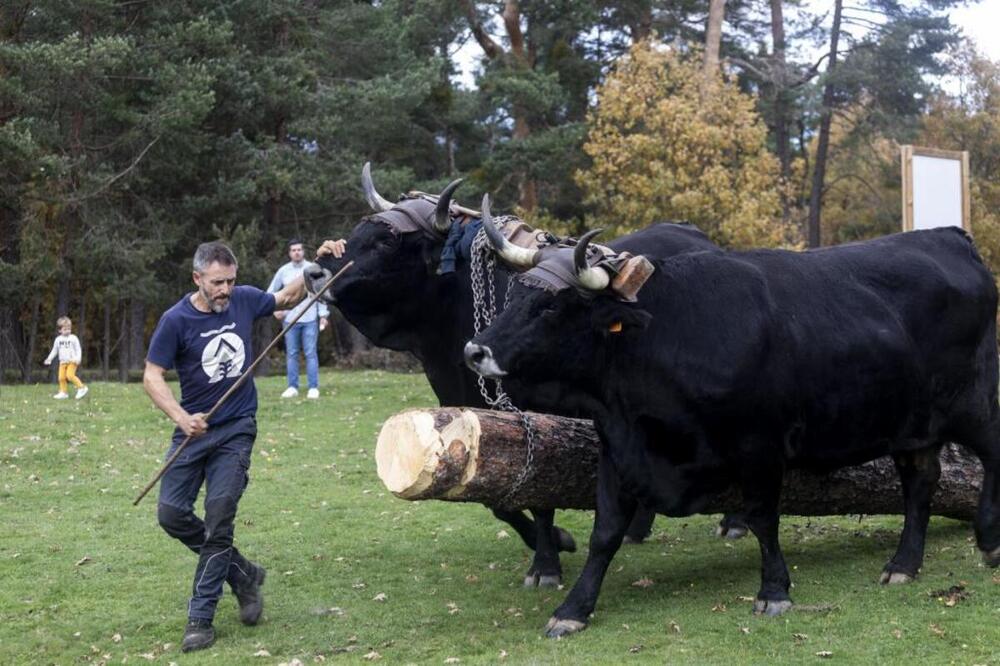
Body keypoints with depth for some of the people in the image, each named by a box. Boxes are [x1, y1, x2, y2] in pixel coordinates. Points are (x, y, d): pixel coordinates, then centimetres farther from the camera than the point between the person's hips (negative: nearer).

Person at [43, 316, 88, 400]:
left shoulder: (73, 338, -4)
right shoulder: (58, 339, 8)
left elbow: (78, 349, -4)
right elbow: (54, 350, 20)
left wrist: (78, 358, -17)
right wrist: (49, 358, 13)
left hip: (72, 361, -5)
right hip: (63, 361, 5)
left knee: (70, 375, -22)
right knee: (61, 377, 0)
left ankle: (81, 387, -12)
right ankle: (63, 392, 11)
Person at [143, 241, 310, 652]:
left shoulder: (244, 300, -2)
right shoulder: (176, 320, -11)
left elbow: (287, 298, 18)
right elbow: (152, 376, -9)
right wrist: (181, 418, -24)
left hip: (236, 430, 0)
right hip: (193, 430, 1)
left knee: (218, 520, -9)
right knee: (171, 514, -1)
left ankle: (201, 619, -4)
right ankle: (243, 573, 20)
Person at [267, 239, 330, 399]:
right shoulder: (283, 271, 5)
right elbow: (271, 292, 14)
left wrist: (323, 314, -2)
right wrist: (275, 309, 1)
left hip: (310, 319, -2)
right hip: (289, 319, 2)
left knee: (311, 353, -3)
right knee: (291, 354, 4)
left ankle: (313, 388, -1)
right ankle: (292, 387, 9)